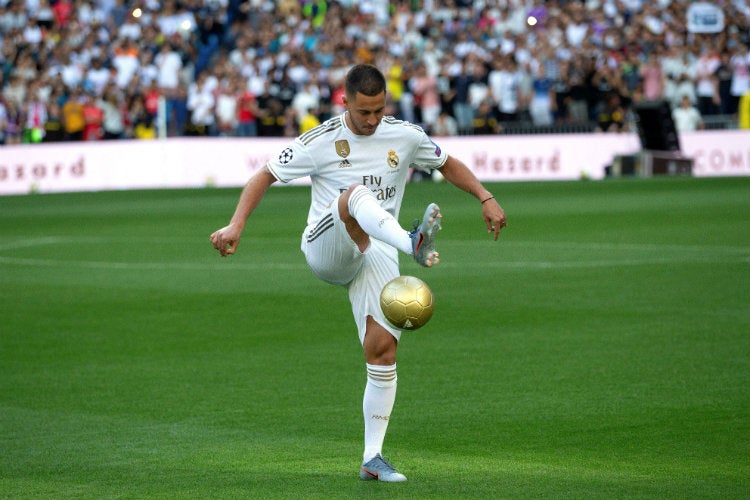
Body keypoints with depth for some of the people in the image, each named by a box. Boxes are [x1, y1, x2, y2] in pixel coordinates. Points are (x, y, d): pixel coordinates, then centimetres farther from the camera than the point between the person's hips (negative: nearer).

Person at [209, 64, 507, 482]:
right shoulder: (321, 142, -5)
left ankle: (373, 457, 0)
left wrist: (485, 198, 8)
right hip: (325, 249, -3)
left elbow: (448, 164, 20)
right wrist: (236, 225, -14)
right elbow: (266, 177, -2)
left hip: (376, 255, 4)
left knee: (383, 349, -9)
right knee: (356, 193, -34)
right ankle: (414, 244, -65)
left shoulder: (406, 136, 5)